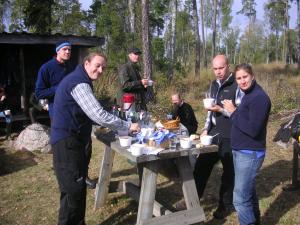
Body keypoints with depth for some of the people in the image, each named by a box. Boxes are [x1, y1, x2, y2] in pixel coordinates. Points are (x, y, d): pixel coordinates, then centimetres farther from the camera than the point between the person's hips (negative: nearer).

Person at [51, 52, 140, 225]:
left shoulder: (81, 81, 15)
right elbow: (99, 115, -27)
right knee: (73, 190, -7)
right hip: (67, 142, -11)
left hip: (76, 140, 11)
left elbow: (91, 114, 22)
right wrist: (128, 126, -19)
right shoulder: (78, 83, -19)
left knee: (79, 187, 18)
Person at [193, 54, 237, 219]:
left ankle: (226, 205, 26)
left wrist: (221, 110, -23)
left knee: (228, 171, 8)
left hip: (230, 137, -6)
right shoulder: (214, 85, 12)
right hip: (214, 134, 7)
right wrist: (206, 128, 12)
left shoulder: (237, 85, -11)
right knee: (201, 165, 10)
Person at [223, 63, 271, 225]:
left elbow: (253, 129, -25)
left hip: (250, 154, -10)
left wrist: (233, 112, -18)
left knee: (240, 198, -7)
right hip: (242, 151, 10)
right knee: (248, 192, 21)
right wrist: (231, 110, 2)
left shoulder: (259, 97, -19)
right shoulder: (248, 95, 14)